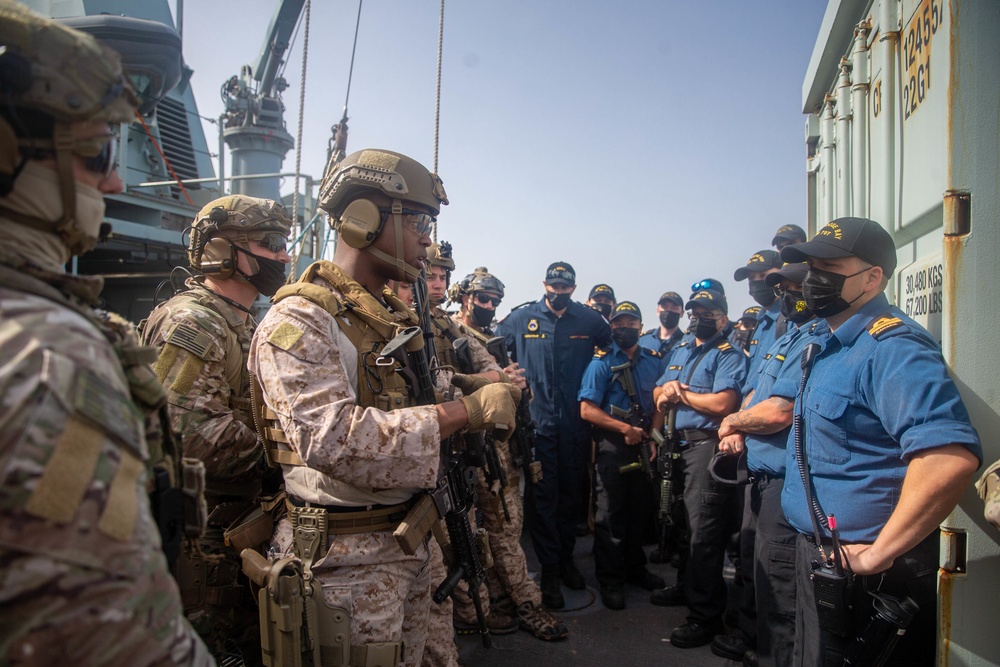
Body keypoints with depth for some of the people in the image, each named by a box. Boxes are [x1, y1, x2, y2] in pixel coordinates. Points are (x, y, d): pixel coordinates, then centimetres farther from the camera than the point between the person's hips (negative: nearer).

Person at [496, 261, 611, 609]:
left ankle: (566, 558, 31)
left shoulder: (590, 320, 4)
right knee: (542, 496, 0)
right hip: (536, 421, -2)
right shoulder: (521, 318, 1)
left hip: (574, 423, 2)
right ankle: (549, 571, 11)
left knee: (571, 493, 14)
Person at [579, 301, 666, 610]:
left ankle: (635, 567, 32)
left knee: (640, 509, 14)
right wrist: (625, 428, -16)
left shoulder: (654, 360, 9)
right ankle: (610, 579, 14)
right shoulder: (602, 361, -5)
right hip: (612, 444, -4)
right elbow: (587, 409, -11)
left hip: (643, 443, 5)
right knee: (611, 512, 2)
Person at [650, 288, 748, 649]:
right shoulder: (680, 351, 19)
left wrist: (680, 393, -6)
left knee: (704, 530, -5)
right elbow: (659, 392, 18)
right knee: (685, 522, 17)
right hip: (681, 444, 8)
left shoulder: (729, 355, -6)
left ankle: (706, 614, 3)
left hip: (708, 445, -8)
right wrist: (667, 393, -6)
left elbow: (722, 403, -19)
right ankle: (686, 585, 34)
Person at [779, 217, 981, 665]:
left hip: (864, 577, -9)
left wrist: (878, 553, -28)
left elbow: (951, 456, -35)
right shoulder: (834, 349, 11)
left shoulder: (891, 346, -22)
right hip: (820, 559, 10)